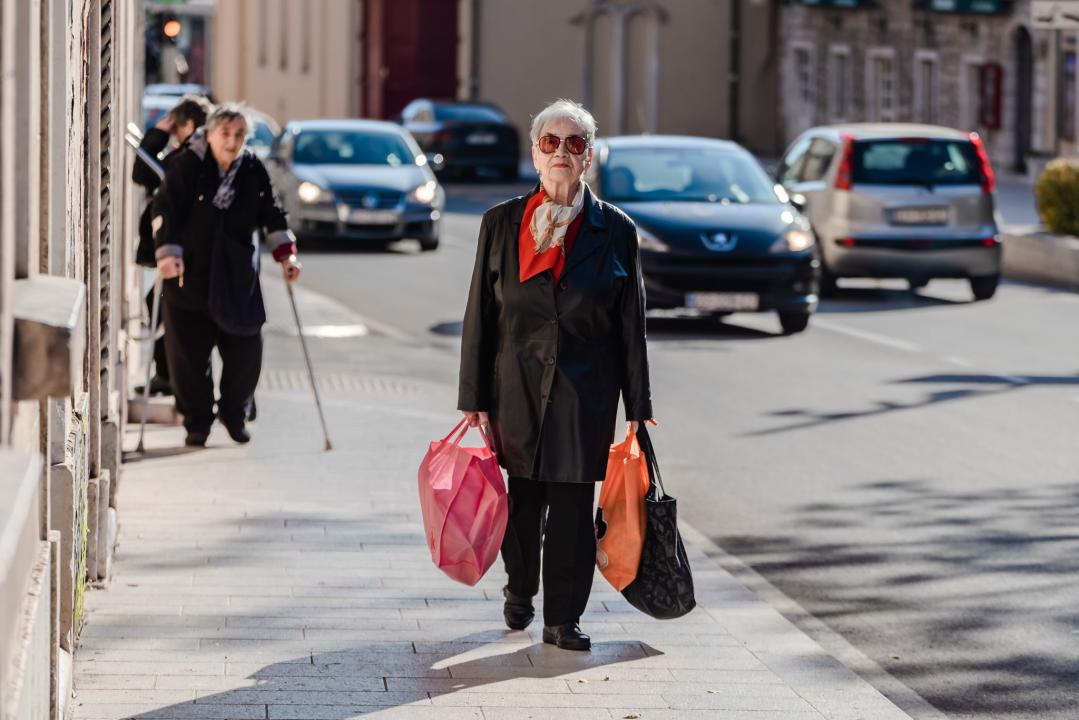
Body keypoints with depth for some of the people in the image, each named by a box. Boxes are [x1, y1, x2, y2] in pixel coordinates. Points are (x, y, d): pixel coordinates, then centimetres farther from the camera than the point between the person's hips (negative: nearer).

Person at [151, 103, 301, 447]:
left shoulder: (253, 171, 3)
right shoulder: (186, 165, -8)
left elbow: (271, 214, 10)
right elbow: (166, 209, -12)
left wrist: (286, 252, -1)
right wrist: (168, 253, -23)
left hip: (238, 276, 3)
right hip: (190, 275, -3)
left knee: (246, 348, 0)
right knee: (188, 353, -2)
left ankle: (234, 413, 22)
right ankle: (197, 421, 13)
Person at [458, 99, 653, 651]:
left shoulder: (614, 231, 2)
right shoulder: (501, 223, 4)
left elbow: (631, 326, 4)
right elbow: (479, 315, 5)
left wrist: (637, 409, 1)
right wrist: (474, 398, 0)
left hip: (585, 394, -1)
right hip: (518, 388, 1)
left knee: (573, 505, -1)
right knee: (523, 502, 7)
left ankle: (563, 617, 10)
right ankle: (520, 591, 32)